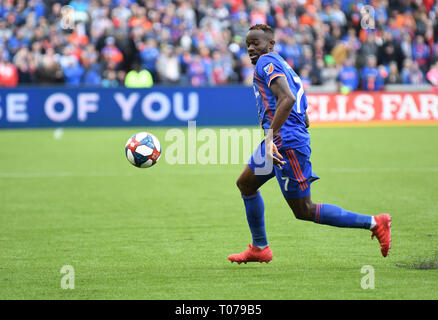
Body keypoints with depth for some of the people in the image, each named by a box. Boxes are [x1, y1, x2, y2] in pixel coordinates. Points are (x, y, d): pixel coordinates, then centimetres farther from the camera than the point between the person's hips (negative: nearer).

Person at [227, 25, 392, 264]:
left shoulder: (267, 62, -8)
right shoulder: (285, 67, 21)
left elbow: (287, 99, -25)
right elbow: (304, 119, 22)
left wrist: (270, 136, -28)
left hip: (286, 144, -10)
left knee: (304, 211, -6)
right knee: (245, 184, 23)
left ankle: (373, 223, -6)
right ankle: (259, 248, 29)